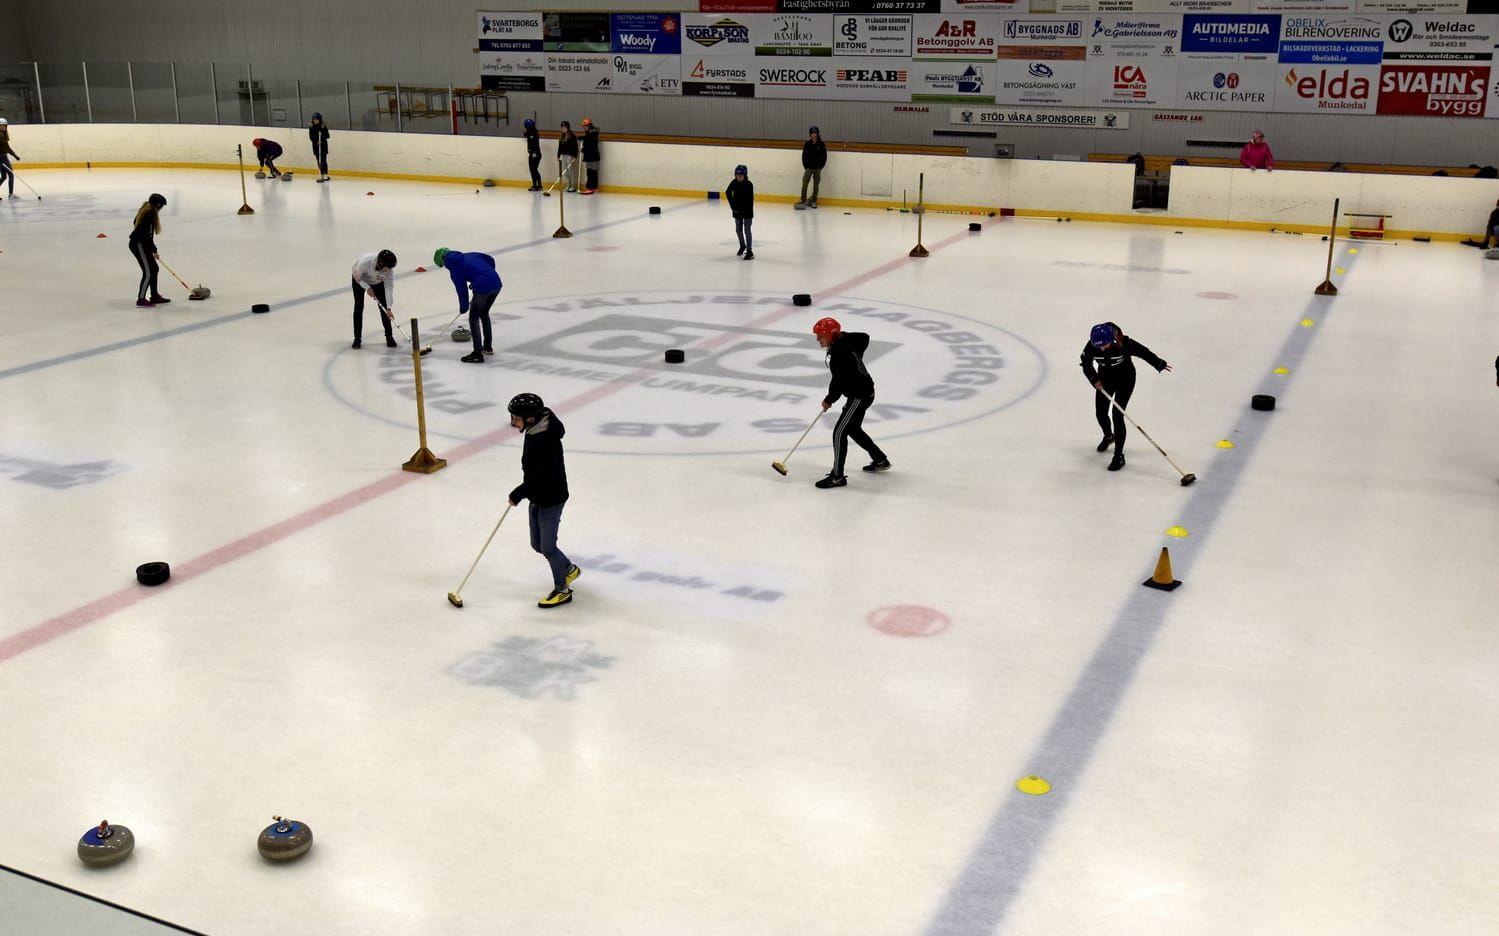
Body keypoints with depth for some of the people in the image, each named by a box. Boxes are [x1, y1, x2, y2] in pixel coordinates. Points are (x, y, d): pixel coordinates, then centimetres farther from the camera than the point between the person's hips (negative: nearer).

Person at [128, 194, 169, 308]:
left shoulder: (147, 212, 12)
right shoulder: (150, 214, -18)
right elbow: (147, 234, -22)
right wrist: (154, 250, -14)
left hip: (141, 244, 10)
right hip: (139, 244, -10)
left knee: (154, 268, 16)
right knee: (148, 272, -9)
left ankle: (154, 296, 24)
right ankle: (141, 299, -5)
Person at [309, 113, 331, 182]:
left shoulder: (323, 127, -5)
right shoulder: (311, 128, 3)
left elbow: (327, 136, -9)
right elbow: (311, 137, -1)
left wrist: (323, 130, -22)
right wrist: (316, 141, -17)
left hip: (323, 146, -3)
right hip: (316, 146, 3)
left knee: (323, 161, -8)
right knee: (319, 161, 4)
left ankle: (325, 175, -9)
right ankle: (322, 175, 9)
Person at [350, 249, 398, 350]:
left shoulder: (389, 269, -34)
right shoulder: (365, 262, -42)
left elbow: (389, 288, -30)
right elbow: (357, 277, -23)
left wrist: (389, 308, -33)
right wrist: (368, 288, -26)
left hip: (378, 282, 2)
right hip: (360, 281, -2)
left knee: (383, 306, -5)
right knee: (359, 306, -8)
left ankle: (389, 336, 6)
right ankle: (357, 338, 0)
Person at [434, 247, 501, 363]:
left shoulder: (455, 269, 2)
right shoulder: (470, 255, 21)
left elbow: (462, 289, 6)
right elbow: (490, 259, 21)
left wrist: (463, 308, 20)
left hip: (483, 288, -8)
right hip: (496, 283, 8)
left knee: (473, 319, 5)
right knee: (484, 314, 27)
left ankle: (477, 354, 2)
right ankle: (488, 346, 37)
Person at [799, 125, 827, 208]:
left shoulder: (821, 144, -2)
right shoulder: (807, 144, 0)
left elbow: (824, 156, 2)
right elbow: (804, 156, 4)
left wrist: (820, 167, -3)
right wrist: (805, 167, -1)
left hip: (817, 168, 0)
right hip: (808, 167, 0)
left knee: (816, 186, 3)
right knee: (804, 184, -5)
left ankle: (813, 202, 11)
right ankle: (803, 200, 3)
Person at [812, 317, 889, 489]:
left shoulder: (838, 354, -27)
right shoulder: (844, 338, 1)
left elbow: (838, 382, -25)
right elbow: (865, 338, 19)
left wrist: (828, 400, -9)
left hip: (859, 396, -11)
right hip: (864, 390, 11)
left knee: (839, 433, -10)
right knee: (853, 429, 24)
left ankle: (837, 476, -6)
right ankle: (881, 461, 38)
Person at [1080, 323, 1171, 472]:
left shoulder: (1124, 343, -32)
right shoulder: (1091, 346, -23)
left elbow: (1143, 352, -17)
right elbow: (1086, 364, -6)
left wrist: (1160, 365, -3)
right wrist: (1095, 380, -19)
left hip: (1125, 378, -4)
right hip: (1105, 378, 4)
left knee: (1117, 414, -11)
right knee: (1100, 413, 11)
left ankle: (1119, 456, -3)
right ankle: (1108, 436, 47)